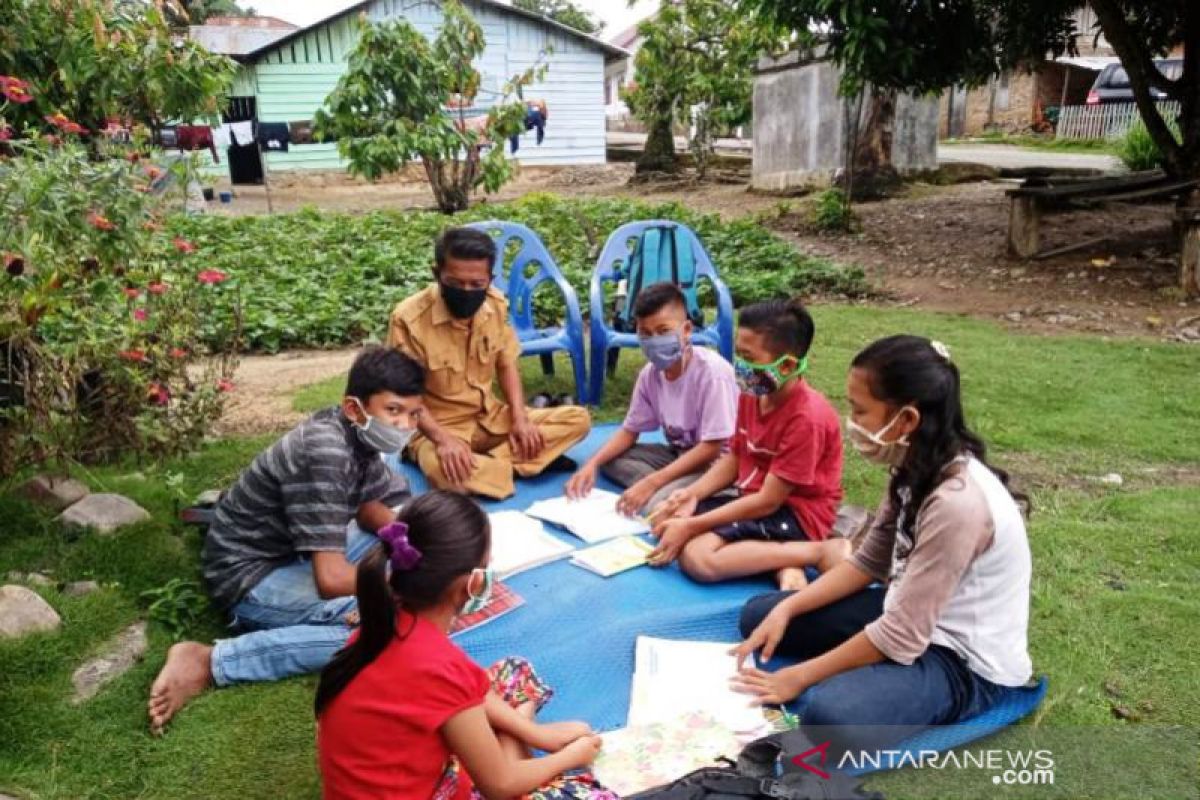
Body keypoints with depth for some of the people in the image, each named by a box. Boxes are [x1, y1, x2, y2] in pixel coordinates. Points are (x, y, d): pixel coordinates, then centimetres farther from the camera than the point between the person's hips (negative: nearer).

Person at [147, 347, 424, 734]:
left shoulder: (357, 433, -3)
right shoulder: (324, 452, -30)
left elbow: (371, 510, 13)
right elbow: (331, 580, -32)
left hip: (291, 554, 10)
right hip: (249, 575, -10)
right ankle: (210, 662, -18)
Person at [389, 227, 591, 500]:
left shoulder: (496, 305, -5)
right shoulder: (408, 318, -20)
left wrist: (520, 418, -7)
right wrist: (443, 439, -31)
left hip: (491, 418, 6)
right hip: (439, 426, -6)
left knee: (578, 419, -7)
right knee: (444, 470, -41)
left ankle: (485, 464, -16)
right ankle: (516, 460, -14)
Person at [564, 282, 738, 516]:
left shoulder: (712, 372, -25)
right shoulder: (650, 373, -5)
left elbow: (710, 448, -24)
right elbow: (630, 430, 6)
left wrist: (651, 483, -30)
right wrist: (592, 464, -11)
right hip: (678, 454, 8)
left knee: (660, 504, -32)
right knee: (609, 460, -6)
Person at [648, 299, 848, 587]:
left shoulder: (807, 418, -25)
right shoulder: (752, 394, 0)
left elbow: (768, 501, -23)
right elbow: (733, 459, 10)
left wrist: (693, 525, -21)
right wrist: (691, 494, -8)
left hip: (797, 514, -9)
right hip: (757, 500, 9)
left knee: (697, 558, -25)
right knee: (668, 520, 0)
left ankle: (822, 551, -14)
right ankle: (780, 557, -8)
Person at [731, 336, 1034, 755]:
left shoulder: (958, 502, -32)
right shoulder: (918, 467, -4)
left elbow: (900, 638, -27)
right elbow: (868, 562, 6)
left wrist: (799, 677, -17)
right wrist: (786, 610, -5)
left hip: (966, 660, -8)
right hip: (914, 615, 9)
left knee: (829, 714, -35)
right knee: (759, 616, 5)